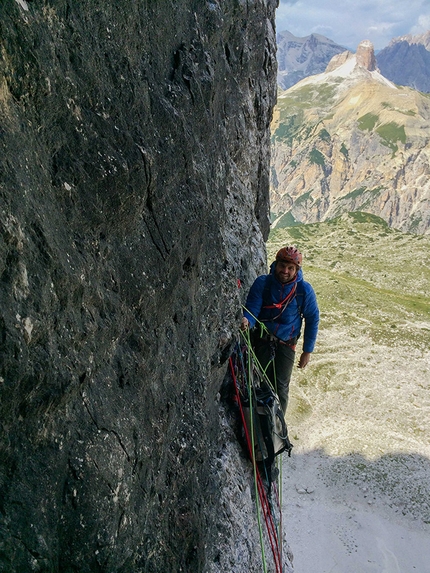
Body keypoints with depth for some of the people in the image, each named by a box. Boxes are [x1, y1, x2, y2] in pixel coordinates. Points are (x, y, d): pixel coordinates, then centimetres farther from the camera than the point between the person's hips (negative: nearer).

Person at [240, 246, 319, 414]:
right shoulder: (262, 283, -12)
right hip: (262, 341, 1)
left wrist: (307, 351, 0)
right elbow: (252, 308, -15)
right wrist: (247, 321, -40)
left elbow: (312, 321, -2)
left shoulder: (304, 290, -11)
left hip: (286, 345, 0)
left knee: (280, 388, 2)